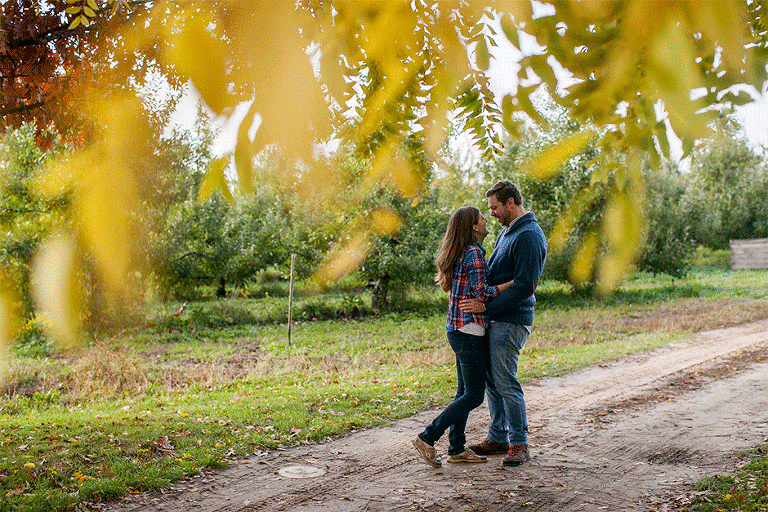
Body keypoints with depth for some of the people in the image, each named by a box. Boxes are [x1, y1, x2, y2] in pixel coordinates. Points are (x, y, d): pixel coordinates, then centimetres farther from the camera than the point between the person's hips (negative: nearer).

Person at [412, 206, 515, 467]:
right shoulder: (473, 252, -15)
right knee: (474, 396, -3)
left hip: (458, 329, 10)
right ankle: (427, 438, -1)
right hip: (469, 330, -10)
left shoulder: (459, 253, 14)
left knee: (464, 391, 14)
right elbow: (482, 293, -21)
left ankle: (457, 449, 19)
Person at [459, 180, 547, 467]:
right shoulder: (507, 233, 17)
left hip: (511, 321, -10)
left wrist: (486, 306, -23)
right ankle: (498, 438, 25)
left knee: (505, 383, -7)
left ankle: (519, 445, 5)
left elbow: (525, 285, -22)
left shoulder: (529, 236, -16)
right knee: (491, 380, 14)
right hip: (496, 318, 10)